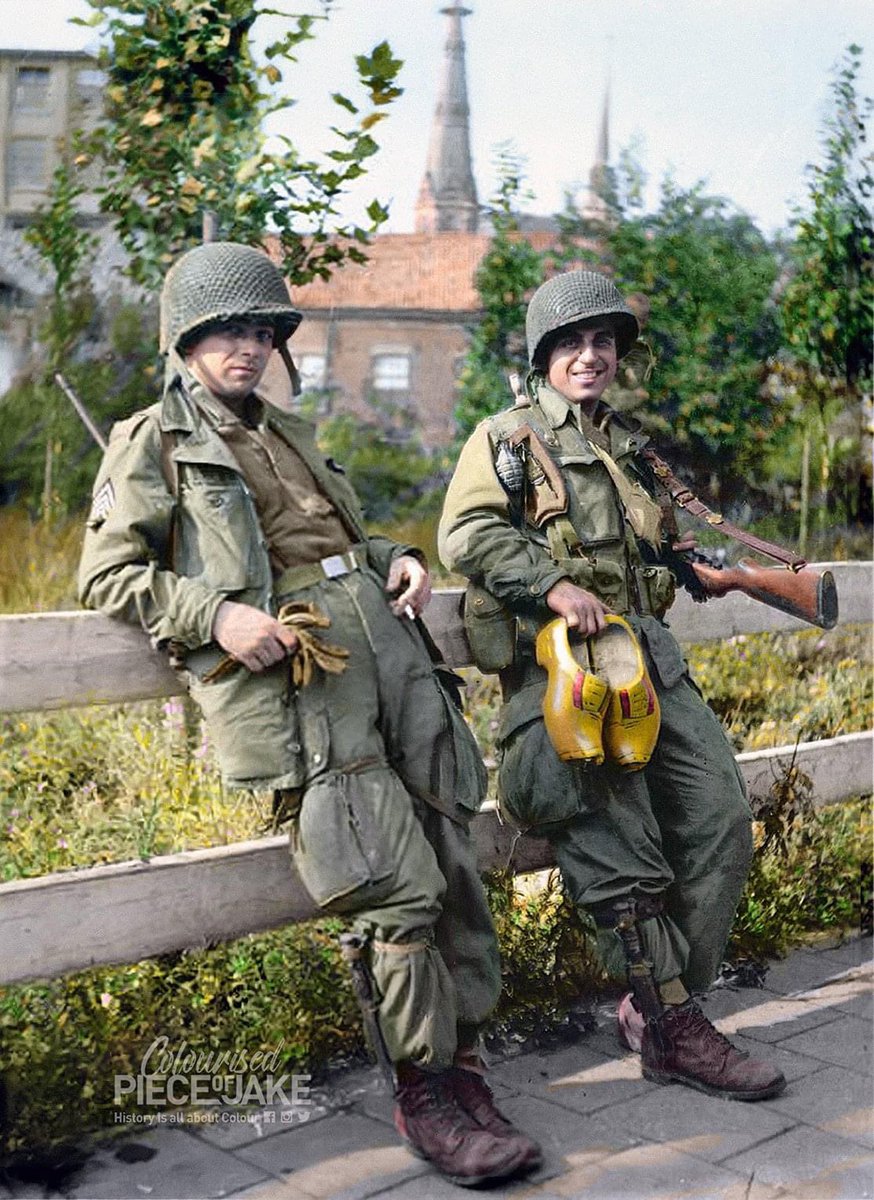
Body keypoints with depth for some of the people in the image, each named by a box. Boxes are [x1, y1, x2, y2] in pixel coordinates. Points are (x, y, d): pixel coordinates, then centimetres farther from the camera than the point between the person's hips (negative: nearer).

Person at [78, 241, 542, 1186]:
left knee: (455, 870, 4)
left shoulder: (288, 434, 28)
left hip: (386, 643, 7)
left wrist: (399, 559, 14)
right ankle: (425, 1094, 6)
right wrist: (216, 616, -14)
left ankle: (463, 1065, 19)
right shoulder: (153, 443, 8)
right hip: (294, 675, -7)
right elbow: (107, 574, 0)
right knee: (398, 889, -12)